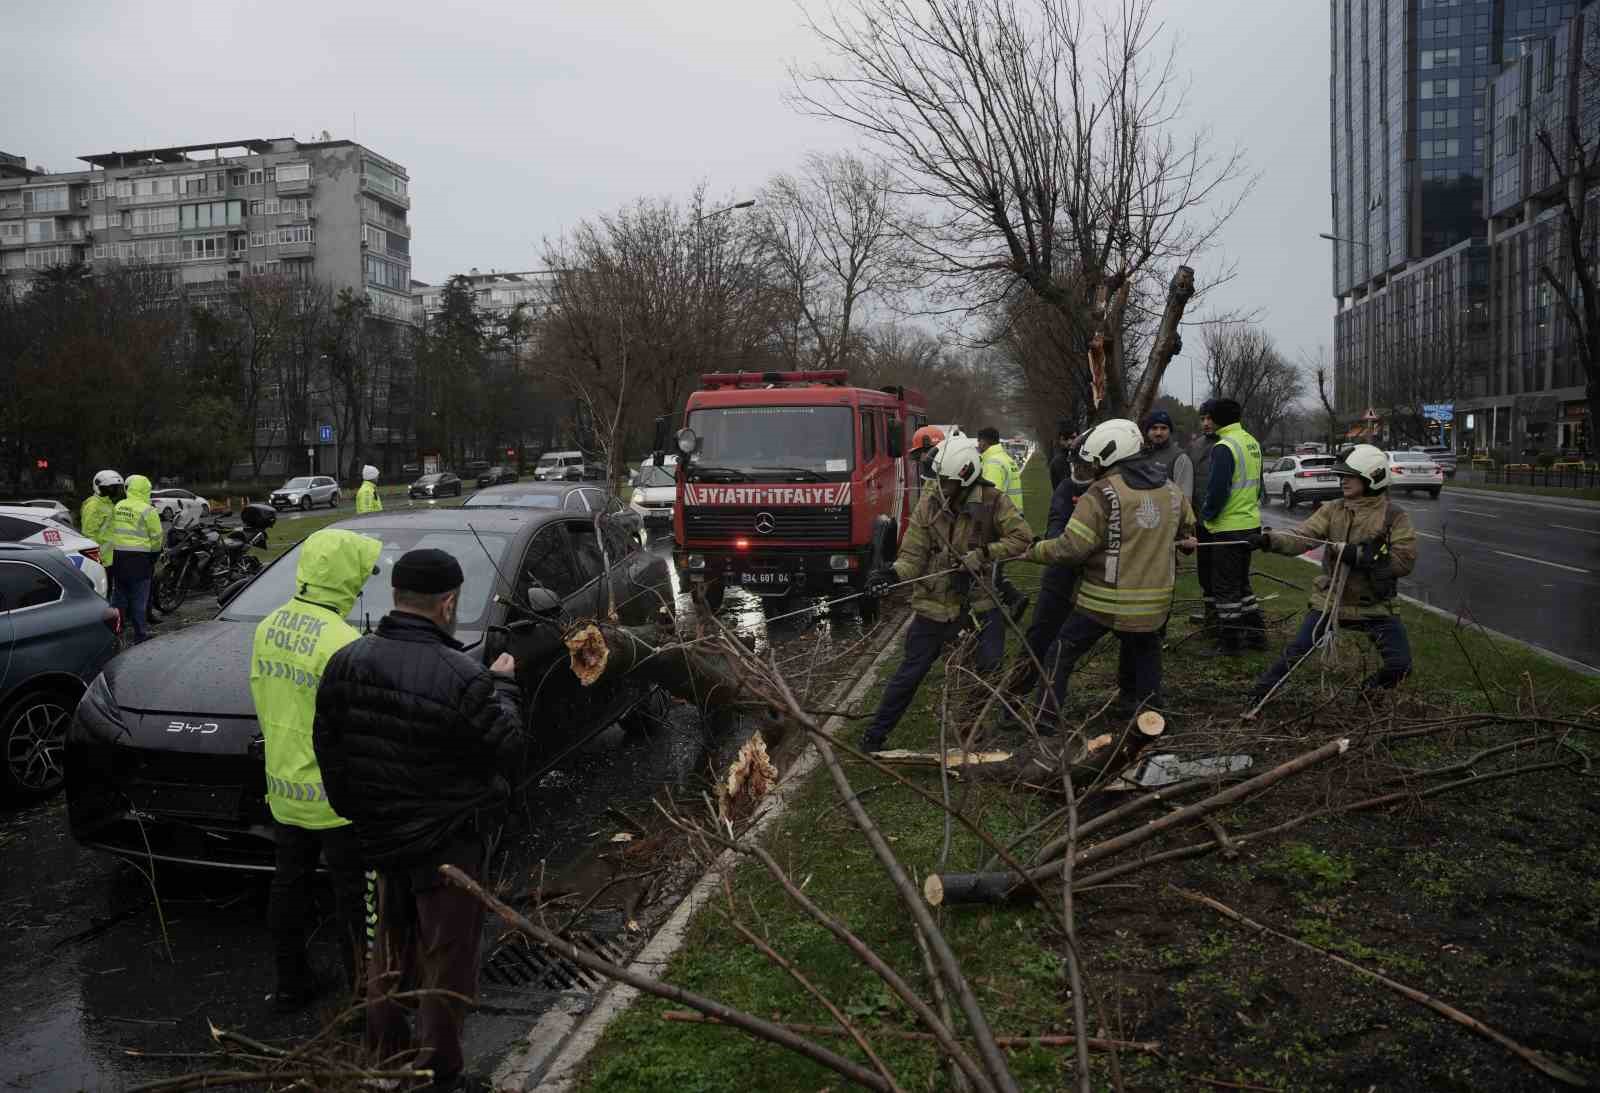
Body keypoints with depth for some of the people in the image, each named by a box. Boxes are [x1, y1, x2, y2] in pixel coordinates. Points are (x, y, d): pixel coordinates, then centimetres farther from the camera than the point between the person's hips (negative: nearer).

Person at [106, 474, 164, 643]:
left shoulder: (118, 507, 6)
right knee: (139, 597, 1)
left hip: (118, 555, 5)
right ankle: (140, 633, 4)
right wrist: (155, 552, 12)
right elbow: (157, 537, -6)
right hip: (139, 558, -5)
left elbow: (113, 529, 12)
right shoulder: (147, 511, -11)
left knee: (119, 593, 15)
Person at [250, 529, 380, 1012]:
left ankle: (290, 985, 33)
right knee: (353, 897, 6)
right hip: (335, 794, -8)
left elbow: (262, 698, 11)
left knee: (289, 884, 19)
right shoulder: (341, 641, -25)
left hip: (284, 786, 8)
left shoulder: (268, 627, 2)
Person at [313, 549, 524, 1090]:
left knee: (389, 948, 25)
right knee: (446, 956, 11)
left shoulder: (347, 661, -6)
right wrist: (503, 687, -1)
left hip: (380, 836, 6)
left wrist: (351, 808, 17)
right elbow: (507, 750, -15)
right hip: (447, 842, -6)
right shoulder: (461, 677, -26)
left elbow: (327, 745, 4)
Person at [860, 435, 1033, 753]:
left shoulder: (992, 502, -9)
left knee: (991, 668, 4)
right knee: (909, 675, 6)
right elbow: (913, 556, -7)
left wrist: (979, 556, -20)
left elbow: (1022, 537, -12)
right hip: (934, 604, 0)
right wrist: (892, 573, -27)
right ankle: (874, 736, 18)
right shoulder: (929, 503, -7)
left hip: (979, 603, 0)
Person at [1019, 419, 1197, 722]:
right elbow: (1188, 531, 23)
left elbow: (1071, 548, -18)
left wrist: (1033, 551, -5)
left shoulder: (1103, 494, -15)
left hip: (1105, 601, -5)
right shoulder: (1170, 490, 7)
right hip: (1155, 603, 6)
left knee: (1063, 653, 8)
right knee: (1144, 652, 25)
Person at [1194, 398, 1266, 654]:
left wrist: (1206, 515, -7)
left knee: (1226, 588, 0)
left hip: (1229, 527, -9)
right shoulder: (1251, 442, 11)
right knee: (1241, 582, 20)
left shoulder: (1224, 447, -19)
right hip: (1250, 523, 9)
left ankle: (1229, 643, 6)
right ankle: (1256, 633, 26)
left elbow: (1217, 490, -21)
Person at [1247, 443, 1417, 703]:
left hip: (1375, 605, -1)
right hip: (1330, 600, 1)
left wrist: (1360, 555, -25)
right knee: (1296, 652, -3)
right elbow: (1302, 536, -11)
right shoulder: (1333, 511, 1)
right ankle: (1261, 691, 14)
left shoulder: (1394, 516, -7)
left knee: (1400, 666, -3)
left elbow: (1404, 560, -14)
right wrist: (1270, 540, -30)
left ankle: (1371, 689, 27)